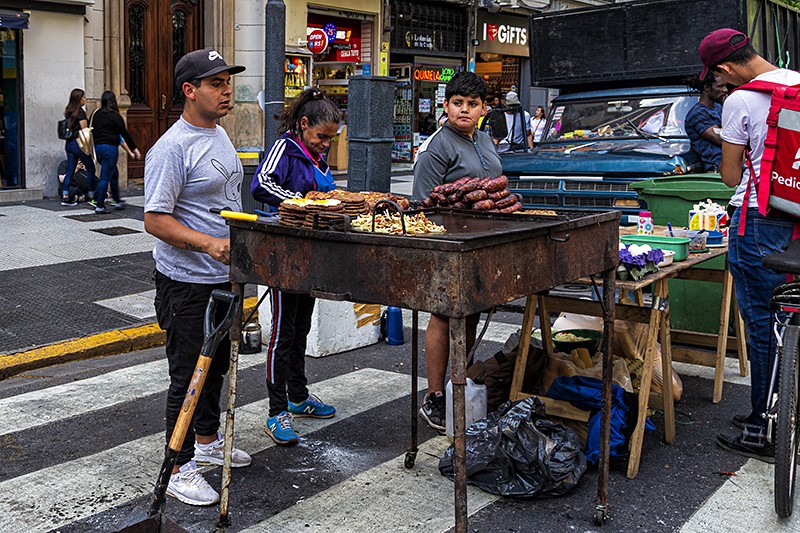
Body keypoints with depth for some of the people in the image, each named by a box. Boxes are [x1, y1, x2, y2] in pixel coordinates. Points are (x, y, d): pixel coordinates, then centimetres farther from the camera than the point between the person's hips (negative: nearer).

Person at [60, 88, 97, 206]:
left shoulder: (68, 112, 12)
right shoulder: (80, 112, -12)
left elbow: (69, 128, 16)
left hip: (68, 143, 8)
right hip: (78, 143, -8)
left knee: (70, 170, 8)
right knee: (90, 168, 4)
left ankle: (65, 197, 4)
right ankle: (92, 196, 7)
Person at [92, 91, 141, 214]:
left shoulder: (97, 114, 9)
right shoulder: (115, 116, -9)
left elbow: (93, 131, 14)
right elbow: (124, 133, -8)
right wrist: (134, 148, 0)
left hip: (98, 147, 7)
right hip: (110, 148, -7)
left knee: (114, 174, 21)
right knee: (105, 177, -4)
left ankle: (117, 201, 29)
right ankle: (99, 206, -3)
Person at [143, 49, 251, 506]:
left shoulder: (220, 135, 10)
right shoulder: (173, 149, -19)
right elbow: (155, 220, -22)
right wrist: (208, 243, -32)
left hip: (224, 277, 9)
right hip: (187, 284, -9)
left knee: (216, 364, 21)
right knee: (188, 375, 0)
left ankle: (208, 441, 39)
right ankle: (180, 469, 14)